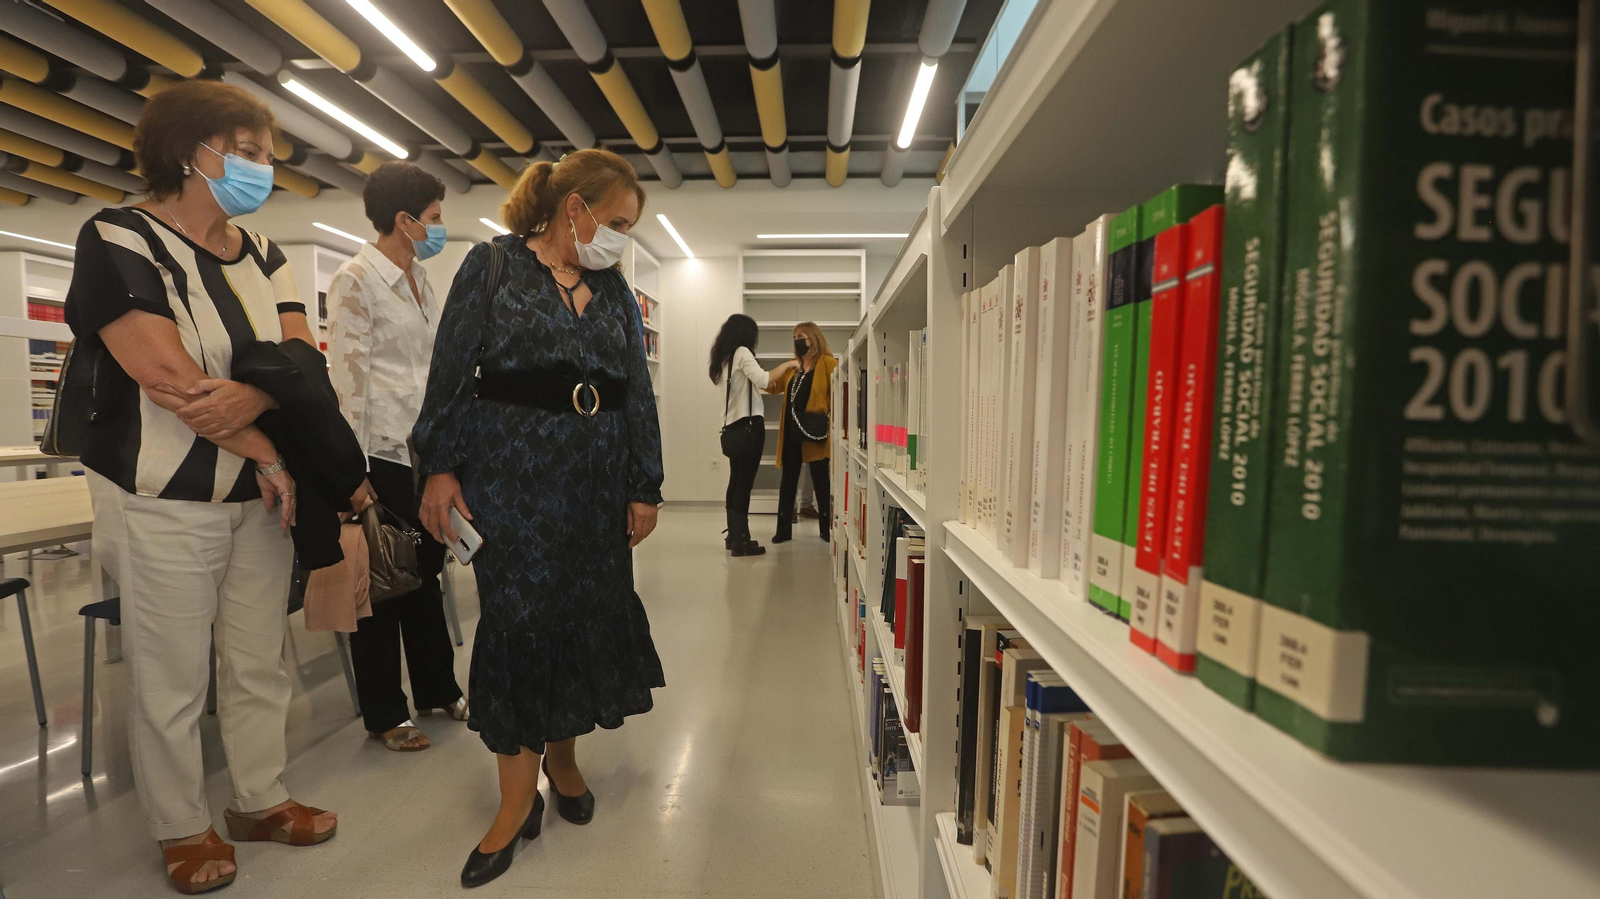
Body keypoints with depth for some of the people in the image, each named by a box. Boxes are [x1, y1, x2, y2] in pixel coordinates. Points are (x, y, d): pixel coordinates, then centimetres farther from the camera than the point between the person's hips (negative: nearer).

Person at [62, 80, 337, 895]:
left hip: (261, 495, 5)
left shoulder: (261, 254, 9)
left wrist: (253, 395, -22)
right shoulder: (118, 239, -8)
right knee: (170, 681, 6)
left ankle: (260, 800, 30)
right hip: (165, 502, -5)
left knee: (259, 665, 13)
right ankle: (182, 830, 25)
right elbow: (170, 381, -18)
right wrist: (269, 457, -13)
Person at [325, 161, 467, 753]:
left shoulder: (420, 279, 15)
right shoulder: (356, 279, -8)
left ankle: (437, 689, 30)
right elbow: (347, 375, -13)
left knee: (426, 572, 15)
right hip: (382, 453, -7)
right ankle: (384, 715, 20)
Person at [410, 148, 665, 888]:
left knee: (588, 617, 9)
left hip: (596, 479, 4)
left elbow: (639, 393, 10)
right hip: (511, 473, -3)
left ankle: (563, 758, 31)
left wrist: (645, 487, 6)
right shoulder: (492, 266, 0)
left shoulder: (615, 290, 11)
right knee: (519, 621, -1)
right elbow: (450, 371, -3)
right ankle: (519, 797, 14)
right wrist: (440, 469, -9)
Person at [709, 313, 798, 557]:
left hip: (732, 428, 9)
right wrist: (787, 365, -9)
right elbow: (762, 380, -21)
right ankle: (741, 541, -5)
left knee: (735, 482, 14)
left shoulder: (725, 358, 17)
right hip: (748, 426, -9)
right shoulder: (742, 353, -7)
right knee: (744, 483, -7)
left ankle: (733, 536, 20)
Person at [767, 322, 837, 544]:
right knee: (788, 480, 9)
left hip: (815, 432, -6)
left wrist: (833, 416, -23)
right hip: (792, 430, 6)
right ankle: (784, 529, 16)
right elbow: (773, 385, 18)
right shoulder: (793, 366, 17)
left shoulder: (828, 363, -5)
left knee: (821, 481, 4)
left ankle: (827, 528, 16)